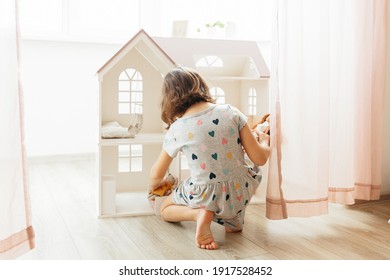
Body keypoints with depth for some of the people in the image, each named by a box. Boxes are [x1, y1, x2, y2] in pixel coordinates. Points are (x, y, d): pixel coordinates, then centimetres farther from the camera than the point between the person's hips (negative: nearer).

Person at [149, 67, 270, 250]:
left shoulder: (176, 129, -4)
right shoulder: (231, 112, -5)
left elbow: (157, 175, 10)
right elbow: (260, 159, -5)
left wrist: (154, 186, 34)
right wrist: (264, 141, 19)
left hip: (204, 198, -1)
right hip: (241, 195, 2)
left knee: (165, 209, 27)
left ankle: (198, 213, -5)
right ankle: (234, 219, 14)